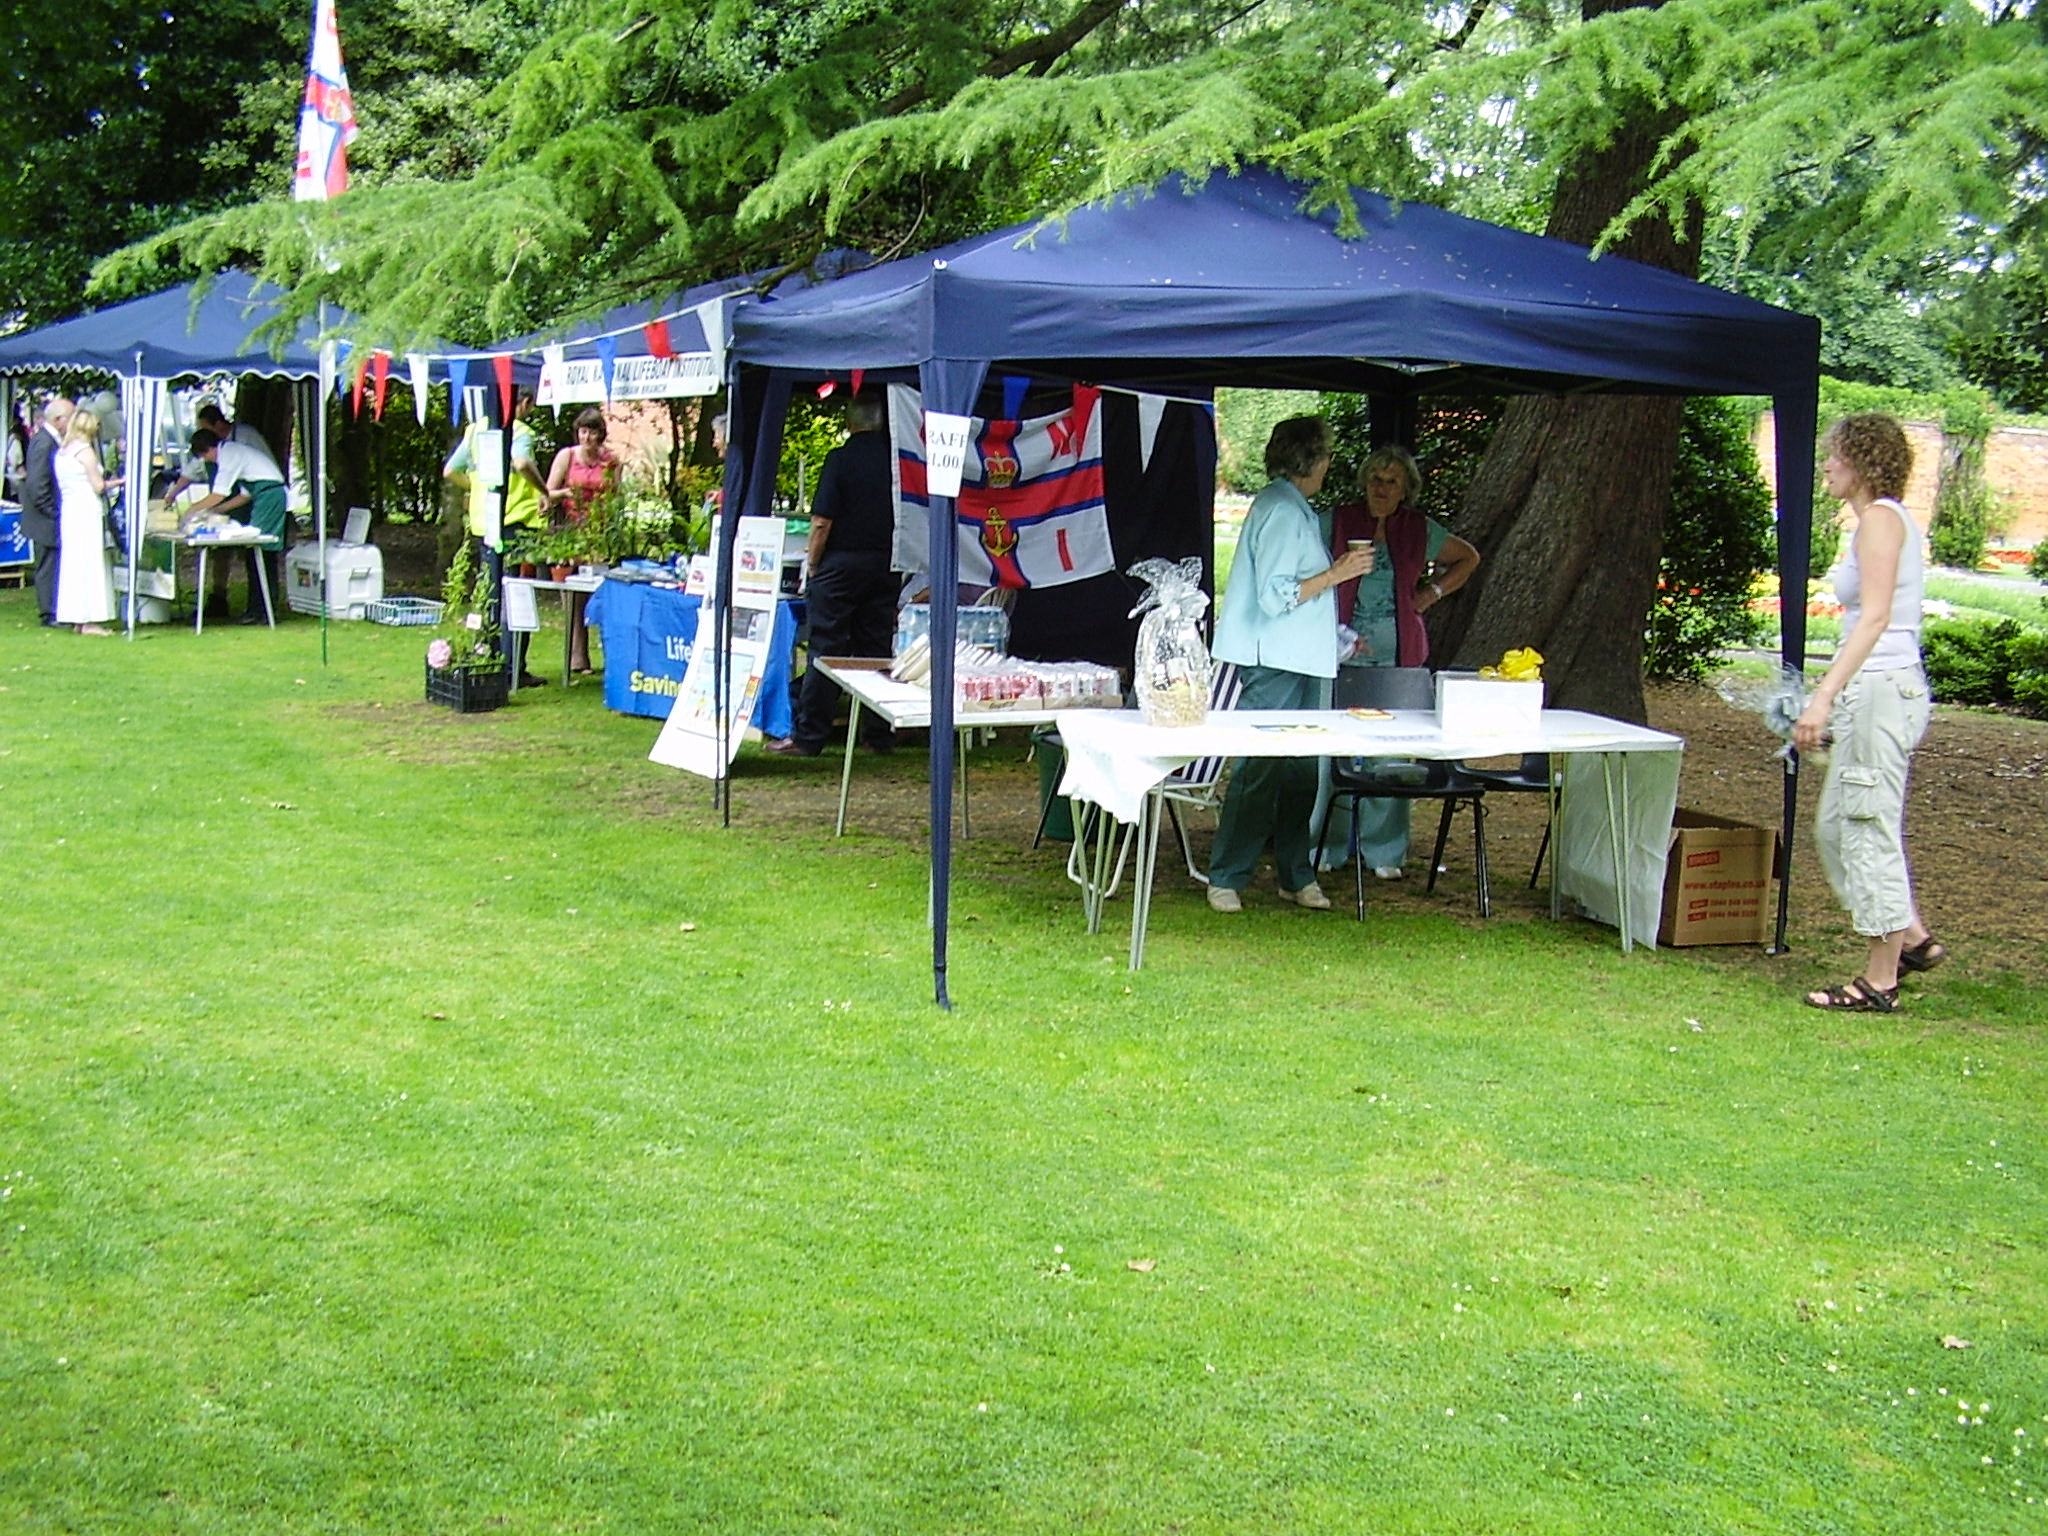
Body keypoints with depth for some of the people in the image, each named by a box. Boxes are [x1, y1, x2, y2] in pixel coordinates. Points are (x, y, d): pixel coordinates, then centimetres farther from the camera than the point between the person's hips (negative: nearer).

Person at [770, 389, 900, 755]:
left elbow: (822, 521, -12)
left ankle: (808, 736, -1)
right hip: (885, 565, 4)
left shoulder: (840, 459, -10)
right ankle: (880, 734, 13)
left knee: (826, 649, -2)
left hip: (841, 562, -4)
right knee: (877, 651, 10)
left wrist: (813, 564, 0)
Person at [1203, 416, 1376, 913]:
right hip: (1273, 663, -10)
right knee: (1259, 770, -6)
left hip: (1298, 662, 10)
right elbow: (1275, 597, -21)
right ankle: (1226, 879, 1)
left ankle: (1296, 876, 18)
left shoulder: (1292, 508, 16)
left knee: (1300, 770, 12)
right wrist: (1336, 574, -16)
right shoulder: (1282, 510, -15)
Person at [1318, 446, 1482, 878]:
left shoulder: (1420, 531, 9)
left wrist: (1433, 592, 12)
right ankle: (1329, 848, 7)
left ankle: (1384, 852, 10)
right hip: (1342, 653, -1)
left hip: (1398, 657, 2)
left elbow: (1468, 558, 24)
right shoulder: (1337, 523, 4)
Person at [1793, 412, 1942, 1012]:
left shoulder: (1879, 519, -12)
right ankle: (1912, 939, 24)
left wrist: (1825, 695, -27)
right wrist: (1835, 695, 23)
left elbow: (1875, 617, -22)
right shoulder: (1891, 521, 18)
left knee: (1868, 832, -3)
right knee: (1836, 826, 17)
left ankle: (1880, 981, 4)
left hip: (1881, 689, -10)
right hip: (1882, 690, 10)